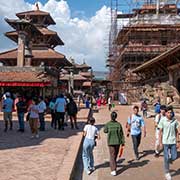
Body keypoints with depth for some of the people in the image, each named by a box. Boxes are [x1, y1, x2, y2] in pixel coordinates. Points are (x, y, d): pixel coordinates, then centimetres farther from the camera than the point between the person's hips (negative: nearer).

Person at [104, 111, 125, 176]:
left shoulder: (108, 124, -11)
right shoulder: (118, 124, -10)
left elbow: (105, 131, 7)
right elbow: (121, 134, -7)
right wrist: (123, 142, 1)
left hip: (110, 142, -2)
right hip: (118, 141, 2)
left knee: (112, 156, 1)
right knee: (115, 154, 22)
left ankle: (113, 170, -7)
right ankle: (113, 165, 42)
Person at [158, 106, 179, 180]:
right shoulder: (162, 121, -8)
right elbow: (160, 132, -3)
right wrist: (160, 142, -5)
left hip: (173, 142, 3)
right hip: (165, 142, -3)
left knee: (174, 157, 3)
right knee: (166, 158, 2)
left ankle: (167, 162, 36)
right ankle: (167, 173, 18)